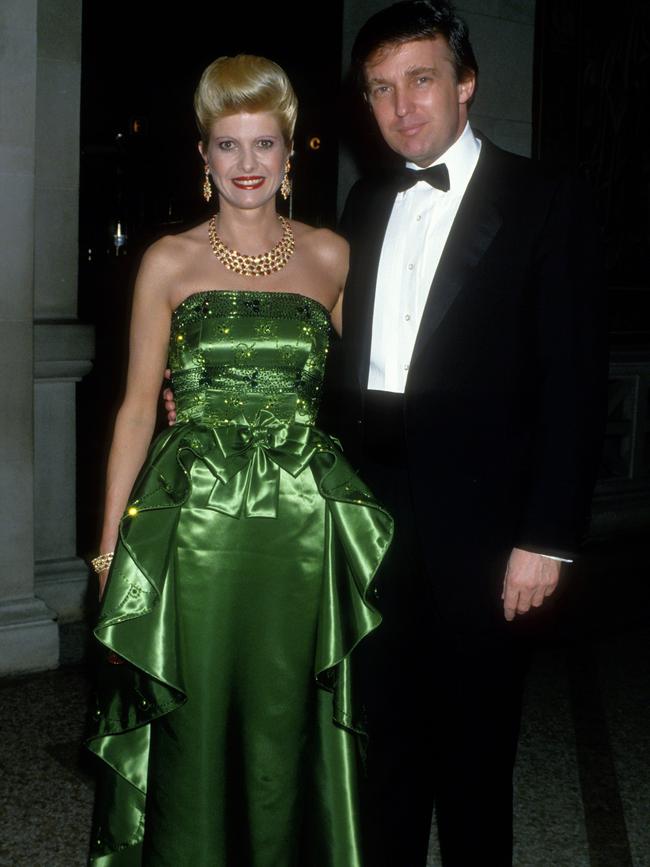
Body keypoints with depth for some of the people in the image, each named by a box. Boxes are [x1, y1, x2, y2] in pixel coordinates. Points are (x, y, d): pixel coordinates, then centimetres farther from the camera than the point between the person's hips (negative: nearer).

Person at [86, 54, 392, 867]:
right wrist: (110, 547, -2)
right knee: (195, 727, 6)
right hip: (195, 525, -1)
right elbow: (138, 404, 2)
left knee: (284, 728, 9)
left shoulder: (330, 256, 8)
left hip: (302, 524, 1)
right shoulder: (170, 261, 3)